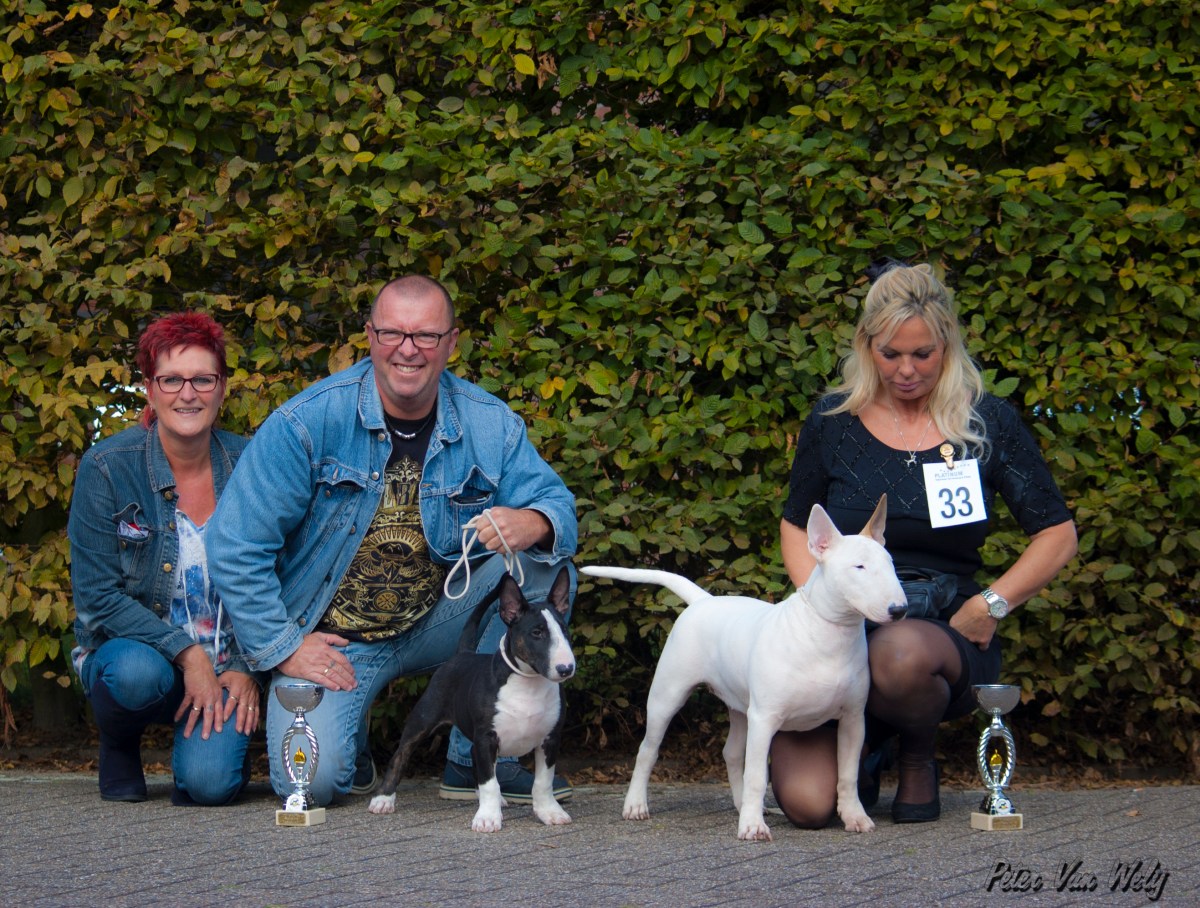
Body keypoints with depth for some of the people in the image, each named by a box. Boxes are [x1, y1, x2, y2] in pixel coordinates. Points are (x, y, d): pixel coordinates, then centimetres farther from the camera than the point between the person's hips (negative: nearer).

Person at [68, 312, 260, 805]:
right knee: (138, 672, -37)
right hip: (134, 648, -1)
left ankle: (207, 738, 13)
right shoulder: (107, 468, -10)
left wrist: (245, 668, -7)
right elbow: (96, 596, -12)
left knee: (210, 781, -25)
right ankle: (118, 746, -1)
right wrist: (186, 653, -19)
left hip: (224, 668, 1)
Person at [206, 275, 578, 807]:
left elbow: (556, 505, -6)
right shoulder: (309, 422, -15)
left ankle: (475, 759, -8)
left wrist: (534, 523, -31)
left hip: (436, 622, 3)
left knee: (544, 567, -20)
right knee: (311, 781, -26)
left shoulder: (489, 424, -4)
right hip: (332, 638, -3)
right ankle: (350, 744, 16)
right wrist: (283, 648, -15)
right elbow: (236, 547, -13)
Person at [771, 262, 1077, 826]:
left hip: (946, 636, -1)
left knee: (900, 653, -41)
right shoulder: (833, 423, 5)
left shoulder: (987, 425, 1)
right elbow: (796, 526, 17)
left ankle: (918, 758, -4)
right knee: (806, 802, -22)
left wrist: (991, 604, -8)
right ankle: (863, 746, 17)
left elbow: (1057, 533, 5)